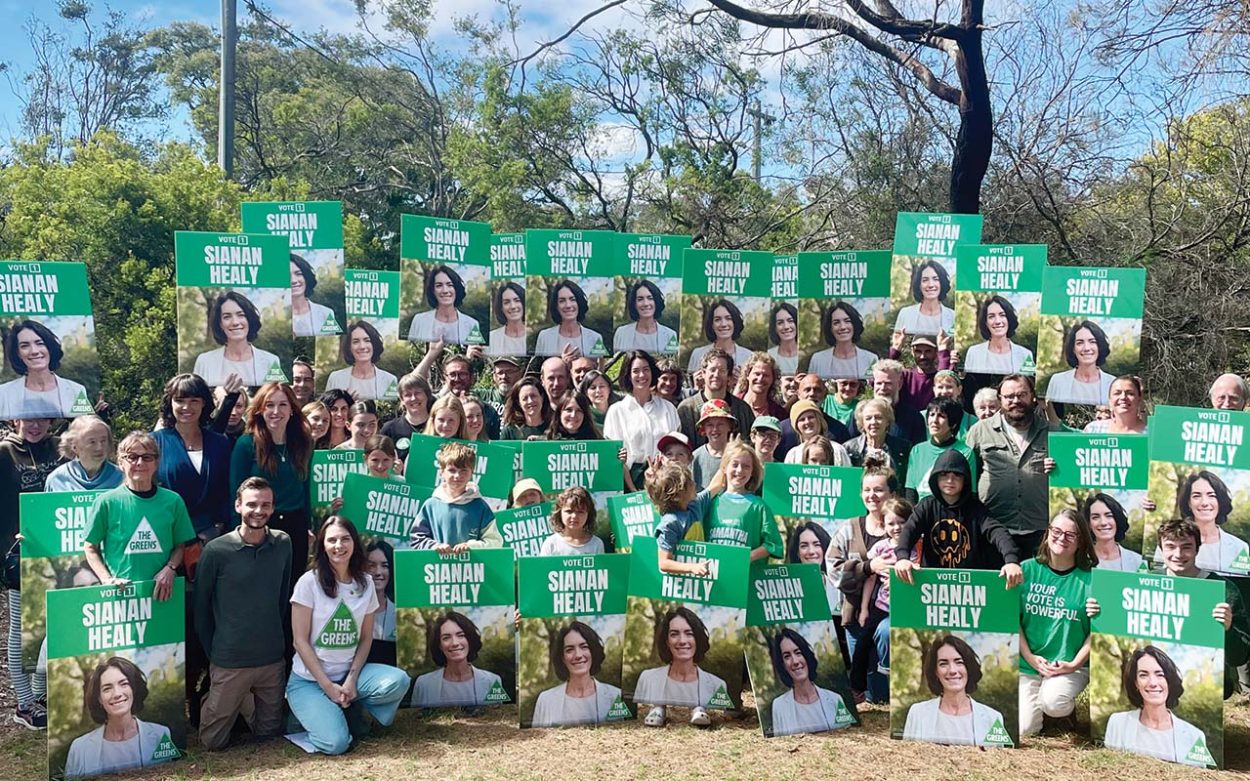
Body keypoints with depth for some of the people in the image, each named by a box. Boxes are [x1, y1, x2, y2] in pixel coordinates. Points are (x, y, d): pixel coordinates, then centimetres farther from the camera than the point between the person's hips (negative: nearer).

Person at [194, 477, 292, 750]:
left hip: (273, 659, 3)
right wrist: (212, 652, 2)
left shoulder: (283, 544, -1)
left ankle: (243, 704, 42)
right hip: (230, 663, -3)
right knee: (213, 742, 7)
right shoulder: (216, 550, -12)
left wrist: (280, 642, 13)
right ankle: (209, 704, 36)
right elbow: (201, 607, -2)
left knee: (269, 734, 15)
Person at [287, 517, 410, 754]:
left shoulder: (365, 583, 2)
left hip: (348, 673, 4)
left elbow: (366, 637, 4)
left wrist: (352, 679, -11)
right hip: (309, 679, -4)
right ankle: (318, 712, 7)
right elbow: (301, 640, -11)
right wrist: (327, 685, -15)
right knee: (336, 742, -25)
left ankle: (348, 709, 0)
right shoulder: (309, 582, -11)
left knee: (399, 681, -25)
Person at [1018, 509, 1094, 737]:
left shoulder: (1089, 579, -4)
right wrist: (1031, 658, -7)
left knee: (1053, 702, -31)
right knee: (1022, 730, -9)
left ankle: (1068, 709, 6)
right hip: (1027, 664, 2)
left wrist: (1074, 664, -13)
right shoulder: (1027, 570, 0)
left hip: (1071, 665, -2)